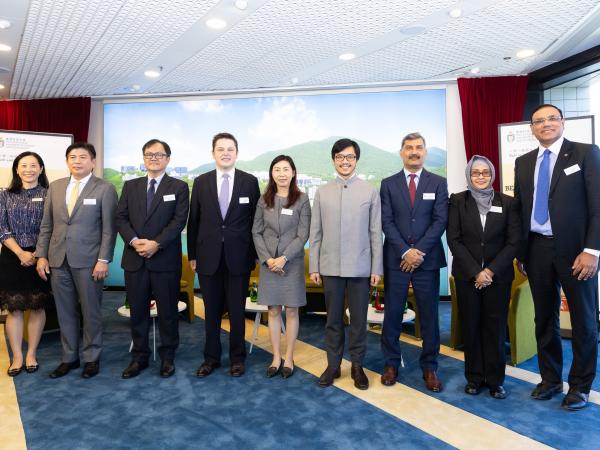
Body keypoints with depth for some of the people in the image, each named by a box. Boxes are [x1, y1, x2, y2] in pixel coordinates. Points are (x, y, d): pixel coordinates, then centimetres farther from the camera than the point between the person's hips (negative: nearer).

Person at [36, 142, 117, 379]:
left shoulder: (105, 189, -3)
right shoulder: (55, 187, 11)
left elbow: (109, 228, -7)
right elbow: (46, 225, 12)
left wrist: (103, 260, -13)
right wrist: (42, 255, 5)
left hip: (88, 261, -4)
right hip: (58, 260, 4)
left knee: (91, 311, 5)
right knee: (65, 312, 11)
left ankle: (92, 358, 20)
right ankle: (69, 358, 25)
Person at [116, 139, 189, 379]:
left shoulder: (179, 187, 2)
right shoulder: (130, 186, 13)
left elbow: (179, 221, -7)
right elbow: (121, 218, 6)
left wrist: (156, 243, -18)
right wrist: (134, 241, -11)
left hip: (165, 259, -3)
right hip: (135, 259, 3)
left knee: (167, 311, 6)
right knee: (137, 311, 10)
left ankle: (167, 357, 21)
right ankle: (139, 357, 24)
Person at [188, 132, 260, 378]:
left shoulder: (250, 181, 1)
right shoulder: (201, 182, 4)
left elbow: (255, 220, 2)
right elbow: (193, 220, 6)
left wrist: (255, 253, 0)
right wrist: (192, 254, 5)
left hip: (239, 256, -1)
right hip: (208, 256, 2)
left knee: (237, 310, 8)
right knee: (211, 310, 11)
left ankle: (237, 358, 24)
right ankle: (211, 357, 26)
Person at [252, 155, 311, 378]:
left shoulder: (302, 199, -3)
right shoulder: (264, 200, 5)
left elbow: (303, 234, -7)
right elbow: (256, 232, 3)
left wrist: (284, 258, -15)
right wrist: (267, 259, -9)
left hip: (292, 262, -2)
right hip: (268, 263, 2)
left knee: (291, 311, 6)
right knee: (273, 311, 8)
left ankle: (289, 358, 18)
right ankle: (276, 357, 20)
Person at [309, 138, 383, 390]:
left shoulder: (370, 191, 1)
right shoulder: (322, 192, 5)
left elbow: (376, 233, 0)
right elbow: (315, 233, 6)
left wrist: (377, 268, -3)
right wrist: (313, 266, 2)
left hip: (360, 268, -1)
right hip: (330, 267, 1)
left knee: (358, 320, 8)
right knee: (333, 320, 11)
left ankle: (357, 366, 24)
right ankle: (333, 365, 25)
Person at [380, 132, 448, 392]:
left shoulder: (438, 183, 6)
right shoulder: (388, 184, 6)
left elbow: (440, 221, -3)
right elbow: (387, 222, -1)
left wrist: (419, 251, -12)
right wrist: (405, 251, -12)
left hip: (427, 259, 0)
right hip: (396, 259, 0)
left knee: (429, 315, 6)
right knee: (392, 313, 6)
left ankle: (429, 367, 19)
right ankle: (391, 363, 20)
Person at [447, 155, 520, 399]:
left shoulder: (507, 202, 2)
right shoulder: (458, 201, 0)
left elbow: (514, 242, -1)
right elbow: (453, 240, -5)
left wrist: (491, 271, -11)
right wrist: (475, 272, -11)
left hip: (498, 275, 0)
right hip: (467, 275, 0)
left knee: (496, 328, 5)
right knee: (471, 327, 6)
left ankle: (495, 379, 18)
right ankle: (474, 377, 19)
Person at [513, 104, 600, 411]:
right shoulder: (523, 163, 11)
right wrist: (520, 252, 7)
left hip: (575, 249, -4)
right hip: (537, 250, 4)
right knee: (544, 319, 12)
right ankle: (550, 379, 27)